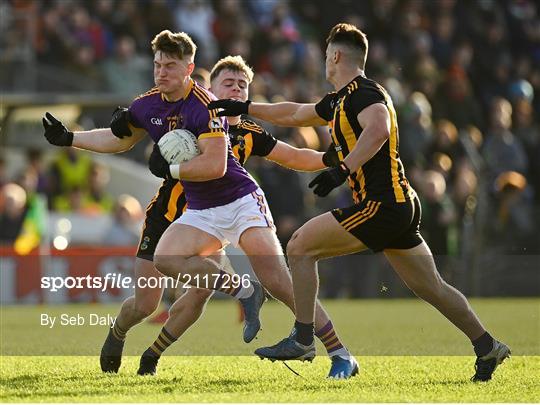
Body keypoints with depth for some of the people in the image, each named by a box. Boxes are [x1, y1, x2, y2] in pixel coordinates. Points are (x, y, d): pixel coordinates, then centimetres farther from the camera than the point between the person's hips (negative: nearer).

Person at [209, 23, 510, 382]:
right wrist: (244, 108, 34)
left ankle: (302, 340, -3)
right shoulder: (339, 100, 19)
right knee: (432, 288, 15)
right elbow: (295, 114, 32)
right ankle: (488, 348, 19)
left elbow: (378, 129, -31)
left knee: (301, 246, -6)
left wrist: (342, 170, -36)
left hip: (381, 204, -10)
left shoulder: (362, 92, -11)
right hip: (401, 204, 10)